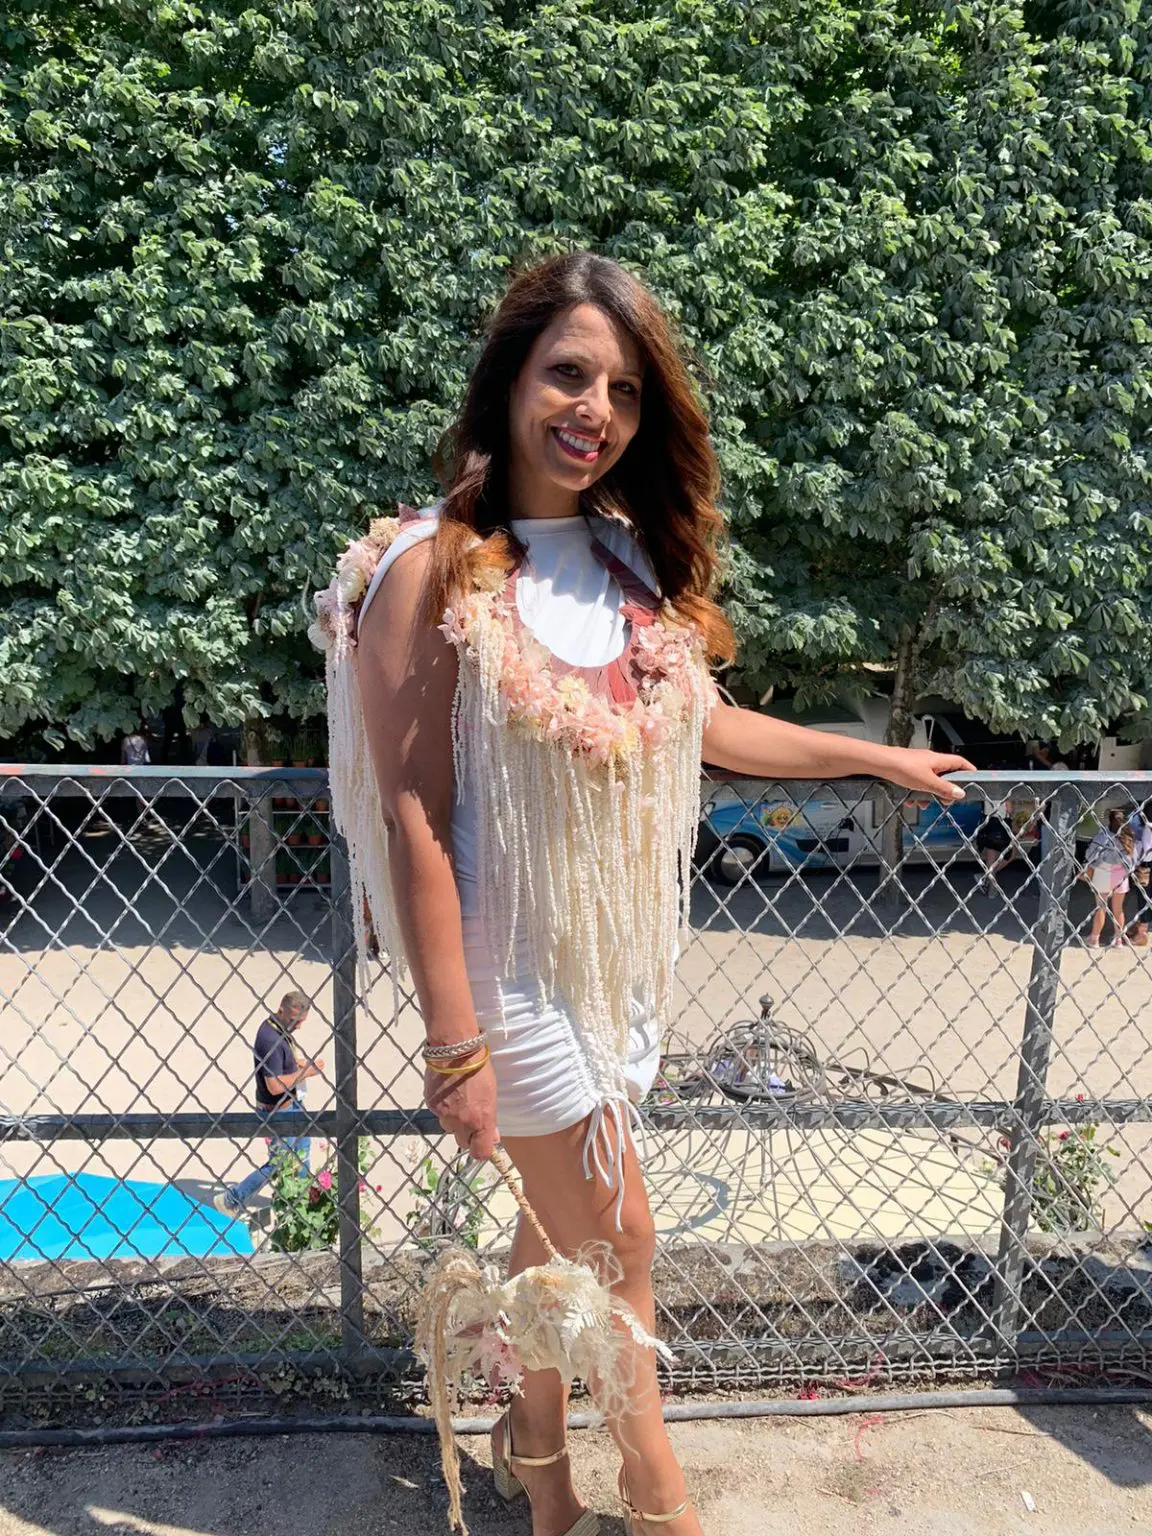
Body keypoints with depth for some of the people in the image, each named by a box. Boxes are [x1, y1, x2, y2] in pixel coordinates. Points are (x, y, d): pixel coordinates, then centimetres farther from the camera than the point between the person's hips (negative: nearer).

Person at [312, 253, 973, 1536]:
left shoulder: (632, 559, 3)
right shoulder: (433, 571, -16)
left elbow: (698, 724, 14)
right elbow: (413, 820, -18)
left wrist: (878, 759, 19)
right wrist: (454, 1046, -17)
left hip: (626, 956, 5)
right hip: (520, 969, -5)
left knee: (559, 1224, 21)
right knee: (619, 1247, 11)